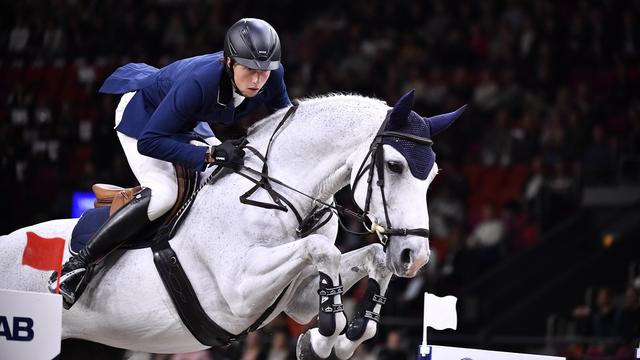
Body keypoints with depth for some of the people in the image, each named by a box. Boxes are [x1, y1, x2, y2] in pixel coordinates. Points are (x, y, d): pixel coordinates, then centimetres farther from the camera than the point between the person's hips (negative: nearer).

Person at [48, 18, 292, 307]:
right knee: (163, 193, -26)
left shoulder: (272, 75, -24)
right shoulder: (199, 81, -42)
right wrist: (209, 155, -44)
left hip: (186, 121, 8)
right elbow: (149, 141, -39)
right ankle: (76, 266, -23)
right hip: (142, 113, -8)